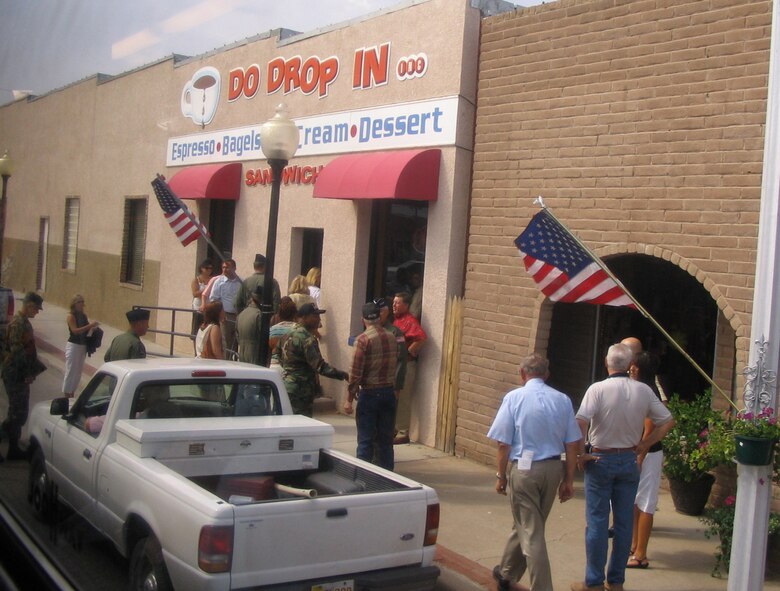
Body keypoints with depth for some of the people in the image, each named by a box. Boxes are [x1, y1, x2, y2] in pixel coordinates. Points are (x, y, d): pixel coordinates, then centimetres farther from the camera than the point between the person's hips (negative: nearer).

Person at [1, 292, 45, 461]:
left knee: (18, 412, 17)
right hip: (16, 375, -10)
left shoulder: (24, 322, 14)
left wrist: (30, 371, 19)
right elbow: (17, 351, -22)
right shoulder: (18, 323, -18)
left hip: (21, 375, 10)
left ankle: (14, 449, 29)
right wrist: (29, 372, -18)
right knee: (18, 413, -5)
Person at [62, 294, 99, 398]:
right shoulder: (71, 316, -10)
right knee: (70, 371, -1)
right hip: (73, 345, -7)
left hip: (83, 346, 7)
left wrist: (93, 327, -8)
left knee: (78, 371, 13)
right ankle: (66, 394, 8)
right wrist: (90, 326, -27)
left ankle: (72, 393, 23)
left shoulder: (84, 316, 9)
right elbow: (75, 330, -20)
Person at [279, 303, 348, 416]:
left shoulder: (289, 334, 11)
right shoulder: (307, 339, -19)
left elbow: (281, 359, 20)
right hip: (300, 390, -10)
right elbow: (320, 366, -24)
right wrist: (343, 375, -20)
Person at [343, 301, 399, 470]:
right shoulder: (392, 337, 4)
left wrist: (349, 398, -9)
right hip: (389, 391, 5)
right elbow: (395, 365, 8)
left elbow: (356, 372, -14)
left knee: (365, 440, 2)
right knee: (386, 439, 13)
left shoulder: (363, 339, -13)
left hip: (369, 393, -5)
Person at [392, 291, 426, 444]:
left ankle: (403, 434, 1)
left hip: (406, 364, -10)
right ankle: (394, 429, 26)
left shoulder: (410, 321, -16)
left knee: (403, 400, -5)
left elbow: (422, 338, -31)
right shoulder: (397, 320, 15)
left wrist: (410, 351, -20)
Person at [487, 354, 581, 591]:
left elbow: (503, 444, -9)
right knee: (529, 525, 20)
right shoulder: (563, 400, 2)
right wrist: (568, 480, 10)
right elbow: (573, 444, 2)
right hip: (553, 469, 5)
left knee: (531, 533, 3)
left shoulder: (514, 398, -7)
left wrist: (501, 476, 2)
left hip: (523, 468, -5)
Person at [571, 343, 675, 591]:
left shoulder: (598, 389, -13)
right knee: (624, 523, 11)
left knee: (597, 523, 3)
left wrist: (579, 455, -11)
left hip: (601, 460, -3)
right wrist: (643, 445, 8)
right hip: (629, 460, 4)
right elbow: (668, 422, 5)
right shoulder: (643, 391, -1)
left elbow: (580, 423, -23)